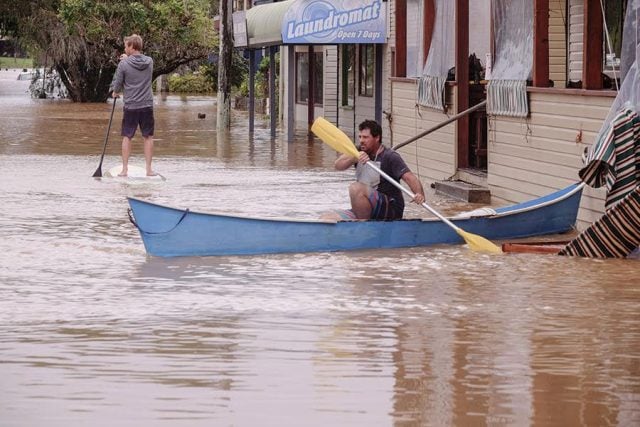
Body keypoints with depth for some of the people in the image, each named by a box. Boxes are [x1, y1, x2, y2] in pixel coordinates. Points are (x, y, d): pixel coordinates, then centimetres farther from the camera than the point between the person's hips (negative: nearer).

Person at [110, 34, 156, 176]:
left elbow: (117, 85, -4)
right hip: (147, 105, 2)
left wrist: (115, 92, 18)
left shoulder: (124, 64, -11)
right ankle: (149, 169, 8)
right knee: (148, 137, 9)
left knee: (127, 137, 8)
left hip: (130, 106, -2)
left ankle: (125, 169, 8)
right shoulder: (149, 62, 0)